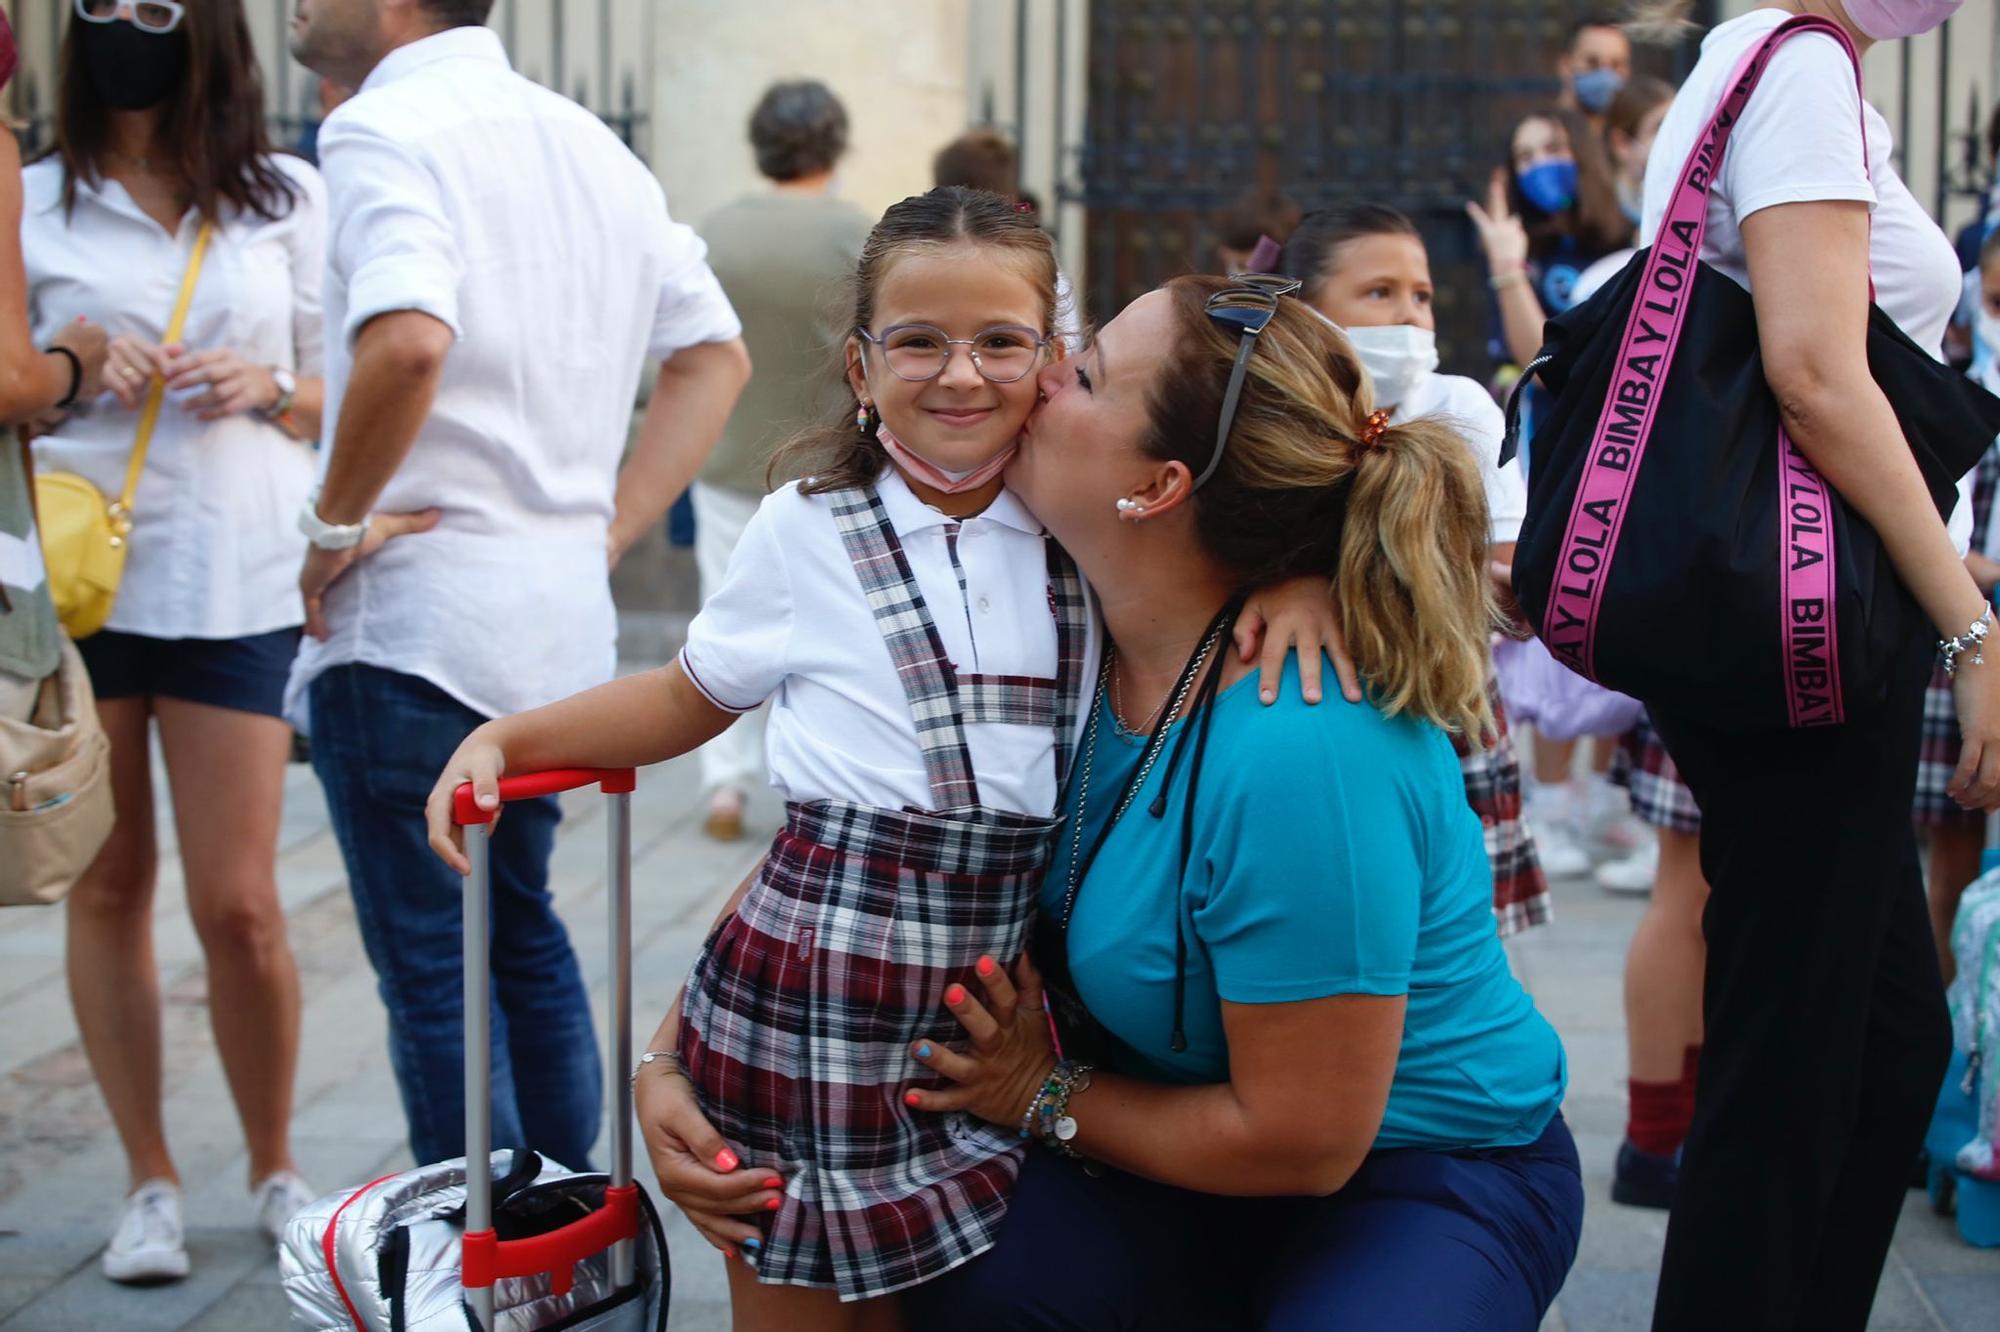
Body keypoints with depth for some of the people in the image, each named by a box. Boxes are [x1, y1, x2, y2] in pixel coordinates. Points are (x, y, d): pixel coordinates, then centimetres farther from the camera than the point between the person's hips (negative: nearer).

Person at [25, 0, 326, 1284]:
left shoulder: (287, 197, 6)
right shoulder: (36, 203, 6)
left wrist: (268, 387, -8)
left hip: (238, 584, -1)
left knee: (239, 902, -1)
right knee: (108, 888, 7)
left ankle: (275, 1166, 20)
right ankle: (151, 1182, 20)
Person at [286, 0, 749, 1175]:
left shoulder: (385, 129, -13)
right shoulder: (589, 142, 13)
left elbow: (409, 339, -32)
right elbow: (716, 353, 16)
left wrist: (336, 520, -18)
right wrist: (607, 533, 11)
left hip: (408, 621, -8)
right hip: (564, 619, 8)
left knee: (432, 963, 2)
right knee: (523, 933, 20)